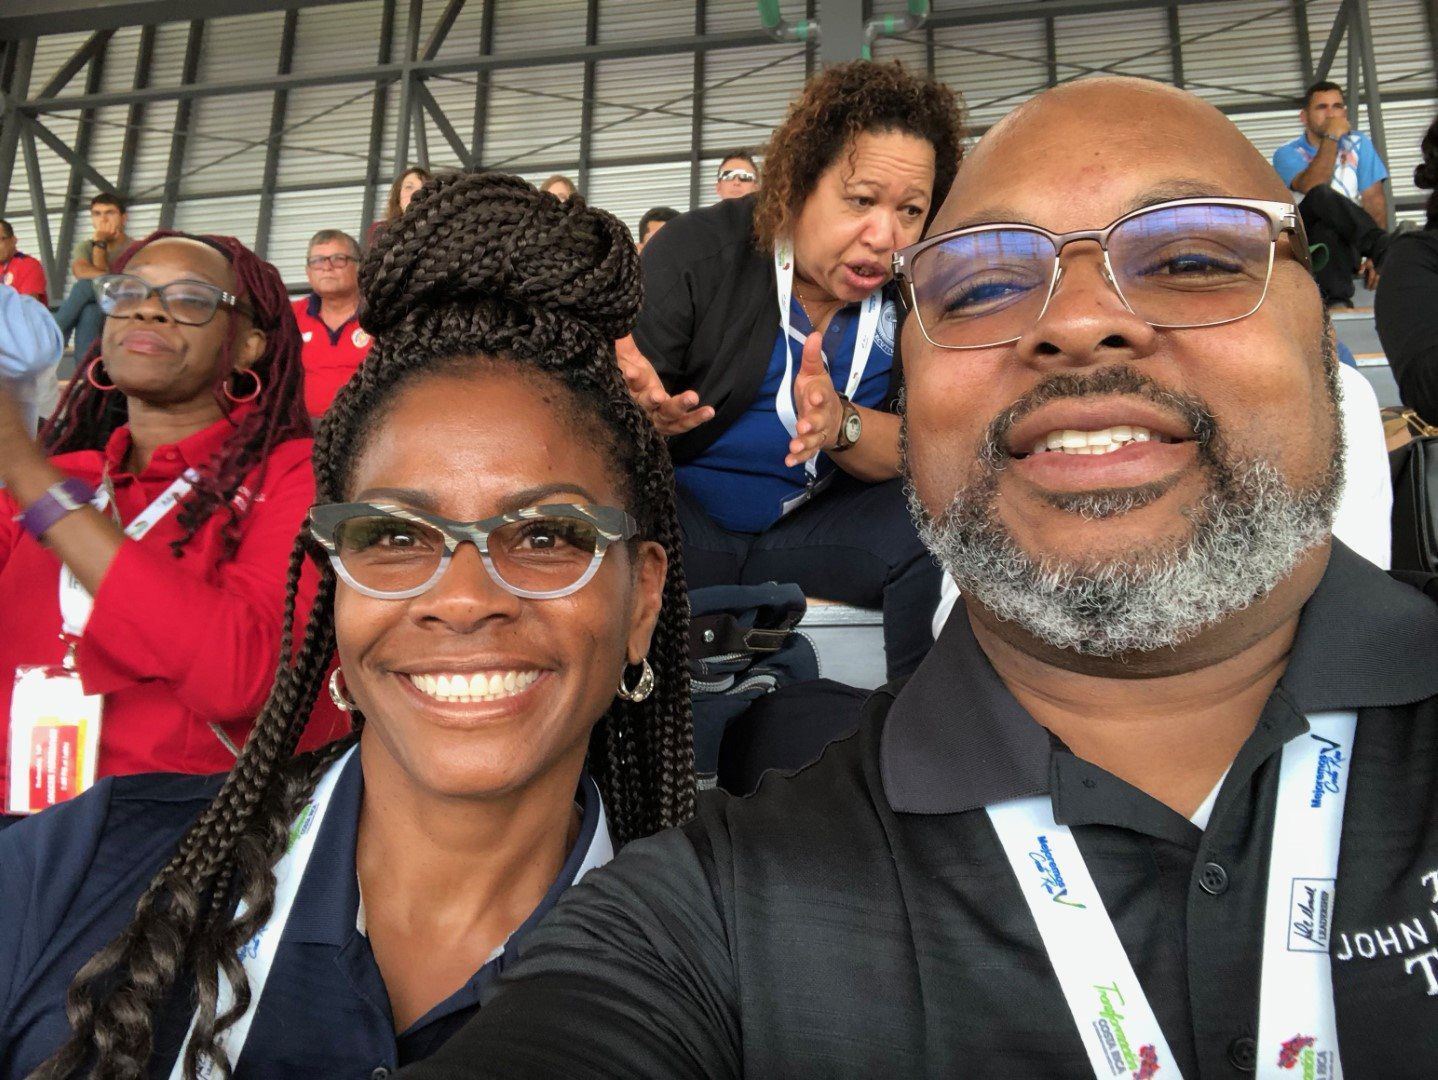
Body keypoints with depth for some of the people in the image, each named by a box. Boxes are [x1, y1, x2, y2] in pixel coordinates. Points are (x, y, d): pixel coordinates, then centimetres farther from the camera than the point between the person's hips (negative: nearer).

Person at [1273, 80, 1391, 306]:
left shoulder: (1358, 144, 13)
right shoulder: (1287, 154, 6)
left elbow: (1374, 201, 3)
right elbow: (1312, 189, -17)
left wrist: (1374, 256, -12)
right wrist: (1331, 138, -13)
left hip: (1345, 241, 2)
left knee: (1326, 230, -36)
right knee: (1321, 195, -33)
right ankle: (1384, 246, -44)